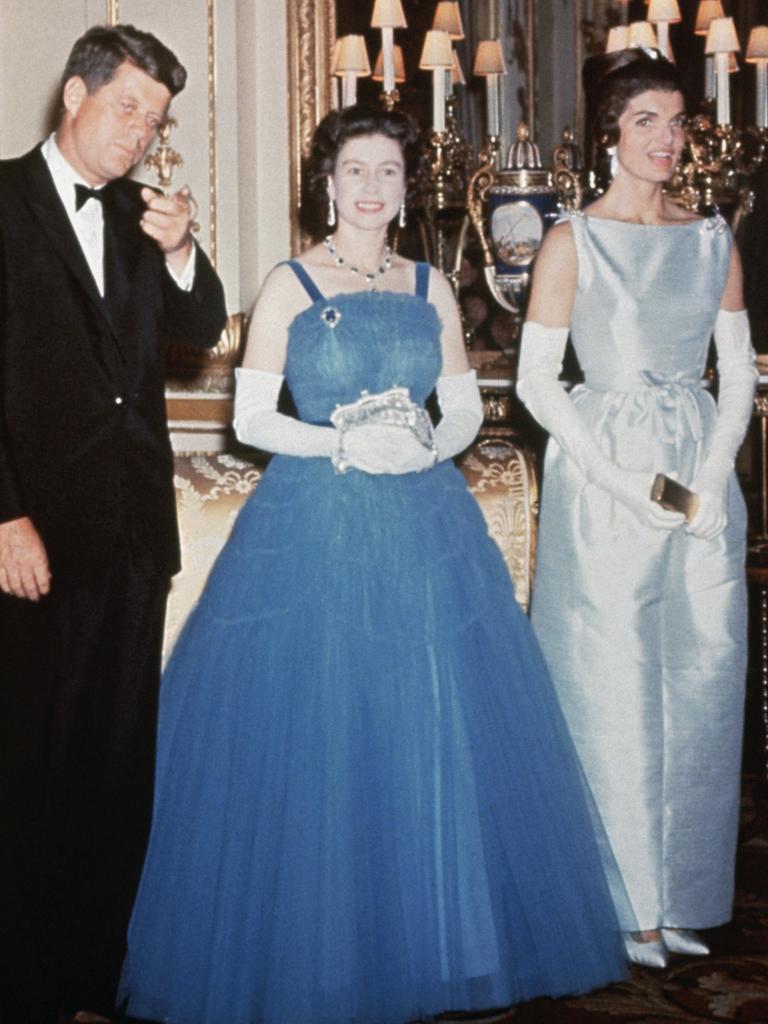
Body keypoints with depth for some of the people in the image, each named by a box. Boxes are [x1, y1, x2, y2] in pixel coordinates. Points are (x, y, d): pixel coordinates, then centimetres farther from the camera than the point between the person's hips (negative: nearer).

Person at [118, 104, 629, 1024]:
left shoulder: (430, 287, 12)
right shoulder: (289, 286, 1)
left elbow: (465, 406, 13)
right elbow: (250, 415, -3)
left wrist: (428, 445, -8)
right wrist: (342, 443, -15)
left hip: (424, 522, 3)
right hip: (313, 524, -3)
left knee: (433, 732, 3)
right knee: (312, 734, -3)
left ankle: (439, 944, 19)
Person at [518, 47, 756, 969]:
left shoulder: (713, 238, 10)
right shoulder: (574, 241, -2)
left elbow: (739, 370, 10)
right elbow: (536, 380, -6)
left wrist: (714, 473, -4)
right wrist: (617, 478, -13)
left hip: (703, 475, 4)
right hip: (605, 484, -4)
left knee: (700, 682, 7)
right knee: (613, 688, 0)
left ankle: (678, 895, 21)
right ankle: (622, 902, 13)